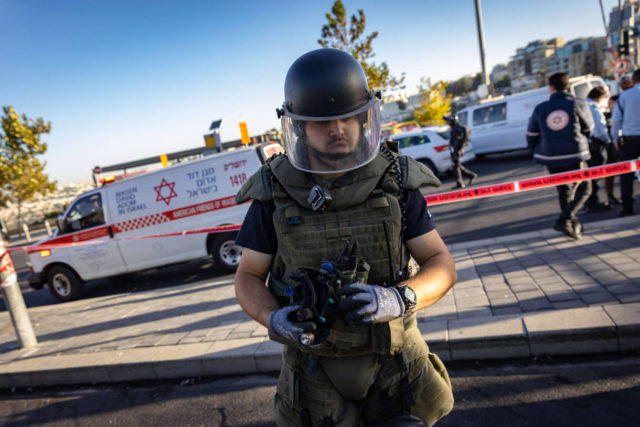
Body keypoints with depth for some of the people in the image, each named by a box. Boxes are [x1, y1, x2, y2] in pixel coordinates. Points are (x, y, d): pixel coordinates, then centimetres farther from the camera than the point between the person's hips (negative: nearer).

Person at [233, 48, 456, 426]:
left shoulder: (393, 183, -10)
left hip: (394, 358, 1)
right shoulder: (276, 194, -11)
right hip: (315, 363, 0)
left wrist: (398, 299, -27)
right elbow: (249, 277, -1)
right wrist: (274, 320, -22)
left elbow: (442, 266, -7)